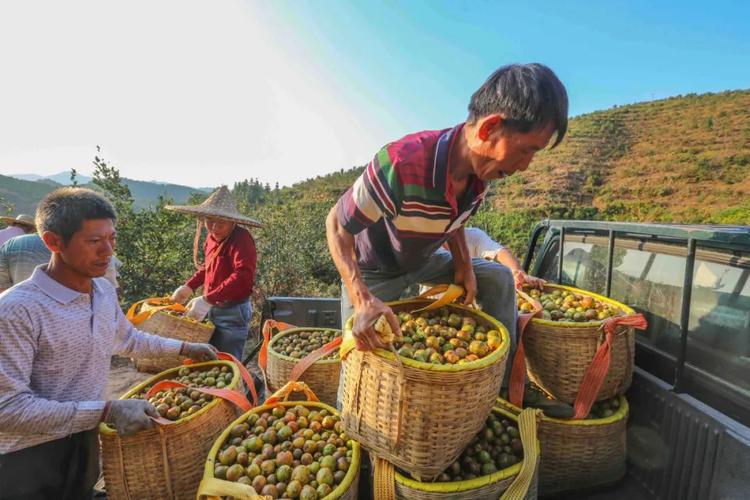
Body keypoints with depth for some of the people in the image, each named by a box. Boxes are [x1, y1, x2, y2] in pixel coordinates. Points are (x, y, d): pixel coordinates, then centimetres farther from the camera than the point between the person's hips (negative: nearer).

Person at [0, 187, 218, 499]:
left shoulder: (104, 291, -3)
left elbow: (127, 339, 15)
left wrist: (183, 349, 15)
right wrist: (106, 411, -28)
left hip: (85, 442, 6)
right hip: (28, 459, -6)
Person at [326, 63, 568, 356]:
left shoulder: (481, 166, -17)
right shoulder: (400, 165, -41)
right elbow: (337, 225, -28)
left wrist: (464, 265, -10)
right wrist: (363, 299, -39)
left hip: (422, 262, 6)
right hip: (373, 271, -5)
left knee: (499, 280, 1)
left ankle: (502, 363, 15)